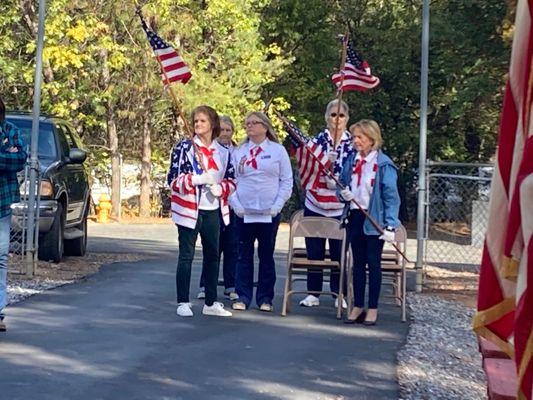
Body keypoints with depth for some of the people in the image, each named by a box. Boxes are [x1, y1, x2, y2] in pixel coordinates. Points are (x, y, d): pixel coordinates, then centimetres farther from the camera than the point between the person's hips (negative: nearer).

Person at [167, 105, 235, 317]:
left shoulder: (223, 152, 9)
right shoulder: (184, 147, -2)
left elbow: (231, 181, 12)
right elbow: (173, 178, -7)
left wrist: (220, 187, -10)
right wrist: (197, 179, -20)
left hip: (213, 211, 4)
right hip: (189, 210, -4)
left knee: (212, 255, 10)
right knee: (186, 256, -2)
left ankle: (210, 303, 19)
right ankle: (183, 302, 4)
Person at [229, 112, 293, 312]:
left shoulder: (278, 150, 2)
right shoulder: (239, 152, 8)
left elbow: (287, 181, 2)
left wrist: (278, 205, -6)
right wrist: (235, 203, -4)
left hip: (269, 212, -1)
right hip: (244, 212, 2)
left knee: (266, 256, 5)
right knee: (244, 256, 4)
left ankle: (265, 298, 12)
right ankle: (243, 297, 10)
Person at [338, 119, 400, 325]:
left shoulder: (384, 164, -10)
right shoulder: (351, 160, 6)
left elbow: (391, 197, -11)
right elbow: (342, 184, 17)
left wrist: (390, 225, -17)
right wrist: (343, 193, -7)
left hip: (375, 219, -5)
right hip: (354, 216, 5)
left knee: (373, 263, 3)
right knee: (358, 262, 12)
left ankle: (372, 308, 11)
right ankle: (358, 306, 20)